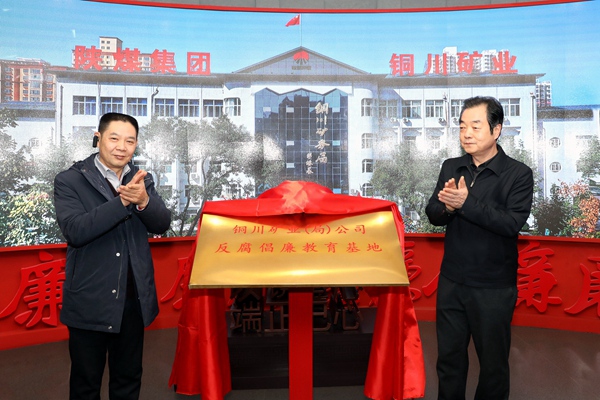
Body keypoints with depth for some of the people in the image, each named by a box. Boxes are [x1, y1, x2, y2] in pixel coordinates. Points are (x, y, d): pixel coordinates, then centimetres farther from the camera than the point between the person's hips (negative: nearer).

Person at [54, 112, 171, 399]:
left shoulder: (142, 180, 4)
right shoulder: (69, 180, -8)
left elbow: (162, 224, -8)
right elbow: (74, 231, -22)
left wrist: (143, 200, -28)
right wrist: (123, 201, -30)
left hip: (133, 298, 4)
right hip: (90, 301, -3)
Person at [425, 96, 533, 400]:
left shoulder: (518, 174, -10)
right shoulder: (450, 167, 3)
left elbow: (512, 223, -21)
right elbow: (433, 215, -1)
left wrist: (466, 202, -28)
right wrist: (446, 207, -23)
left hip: (494, 288, -3)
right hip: (451, 282, 4)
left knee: (493, 361, 15)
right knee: (448, 357, 17)